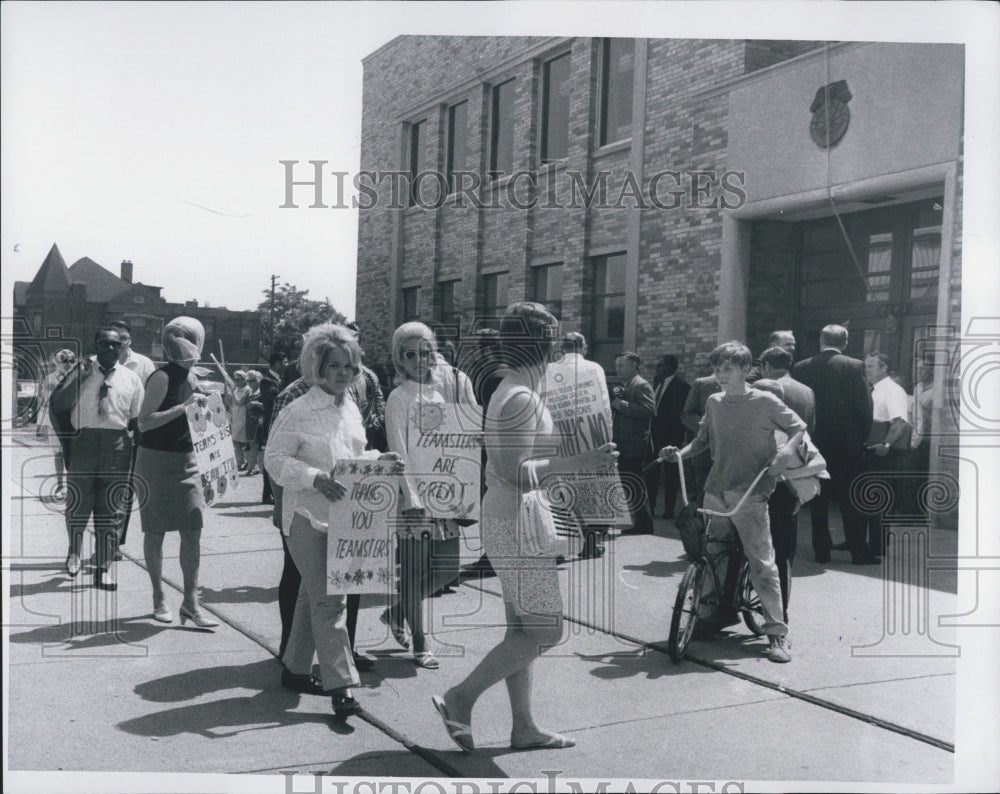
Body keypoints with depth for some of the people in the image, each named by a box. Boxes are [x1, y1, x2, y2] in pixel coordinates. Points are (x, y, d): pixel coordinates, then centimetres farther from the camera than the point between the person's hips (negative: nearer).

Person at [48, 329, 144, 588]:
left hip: (117, 445, 0)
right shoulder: (81, 371, 9)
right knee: (77, 501, 2)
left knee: (112, 506, 2)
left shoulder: (131, 379, 11)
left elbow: (138, 420, 11)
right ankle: (74, 552, 30)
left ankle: (105, 567, 11)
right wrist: (78, 379, -10)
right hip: (84, 440, 0)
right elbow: (57, 405, 2)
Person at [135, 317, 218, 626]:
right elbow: (144, 422, -19)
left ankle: (191, 603, 6)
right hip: (157, 460, -6)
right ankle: (159, 599, 19)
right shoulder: (162, 377, -12)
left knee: (193, 531, 0)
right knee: (155, 531, 5)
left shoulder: (191, 378, 11)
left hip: (186, 461, 7)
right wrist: (183, 407, -23)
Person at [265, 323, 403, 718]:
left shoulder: (351, 410, 12)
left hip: (343, 514, 7)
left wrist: (378, 460, 4)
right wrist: (315, 478, -26)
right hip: (308, 515, -7)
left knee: (314, 594, 17)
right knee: (328, 599, -10)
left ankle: (295, 668, 30)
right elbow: (275, 459, -14)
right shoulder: (297, 411, -12)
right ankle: (341, 684, -6)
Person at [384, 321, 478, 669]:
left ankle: (397, 612, 31)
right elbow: (399, 452, -12)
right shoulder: (399, 397, -7)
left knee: (447, 566, 9)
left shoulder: (445, 386, 8)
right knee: (414, 571, 1)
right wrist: (413, 500, -18)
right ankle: (420, 646, 15)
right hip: (414, 493, -6)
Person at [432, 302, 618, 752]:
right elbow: (514, 472, -25)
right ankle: (461, 698, 2)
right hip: (518, 528, -10)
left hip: (509, 521, 10)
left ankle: (524, 727, 22)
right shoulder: (522, 398, -19)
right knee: (546, 631, -4)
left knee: (522, 630, 14)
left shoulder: (513, 391, 13)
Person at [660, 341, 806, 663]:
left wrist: (788, 450, -16)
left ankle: (777, 633, -2)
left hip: (749, 494, -5)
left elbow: (798, 428, 3)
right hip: (715, 491, 5)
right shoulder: (714, 403, 12)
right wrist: (681, 452, 3)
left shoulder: (765, 402, -2)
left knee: (762, 563, -8)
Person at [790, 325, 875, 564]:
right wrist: (863, 435, 6)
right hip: (848, 443, -2)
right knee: (851, 498, 5)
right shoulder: (854, 366, -7)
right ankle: (858, 551, 8)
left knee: (818, 499, 9)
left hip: (814, 441, 2)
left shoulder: (801, 368, -1)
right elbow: (865, 405, -7)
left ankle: (821, 550, 13)